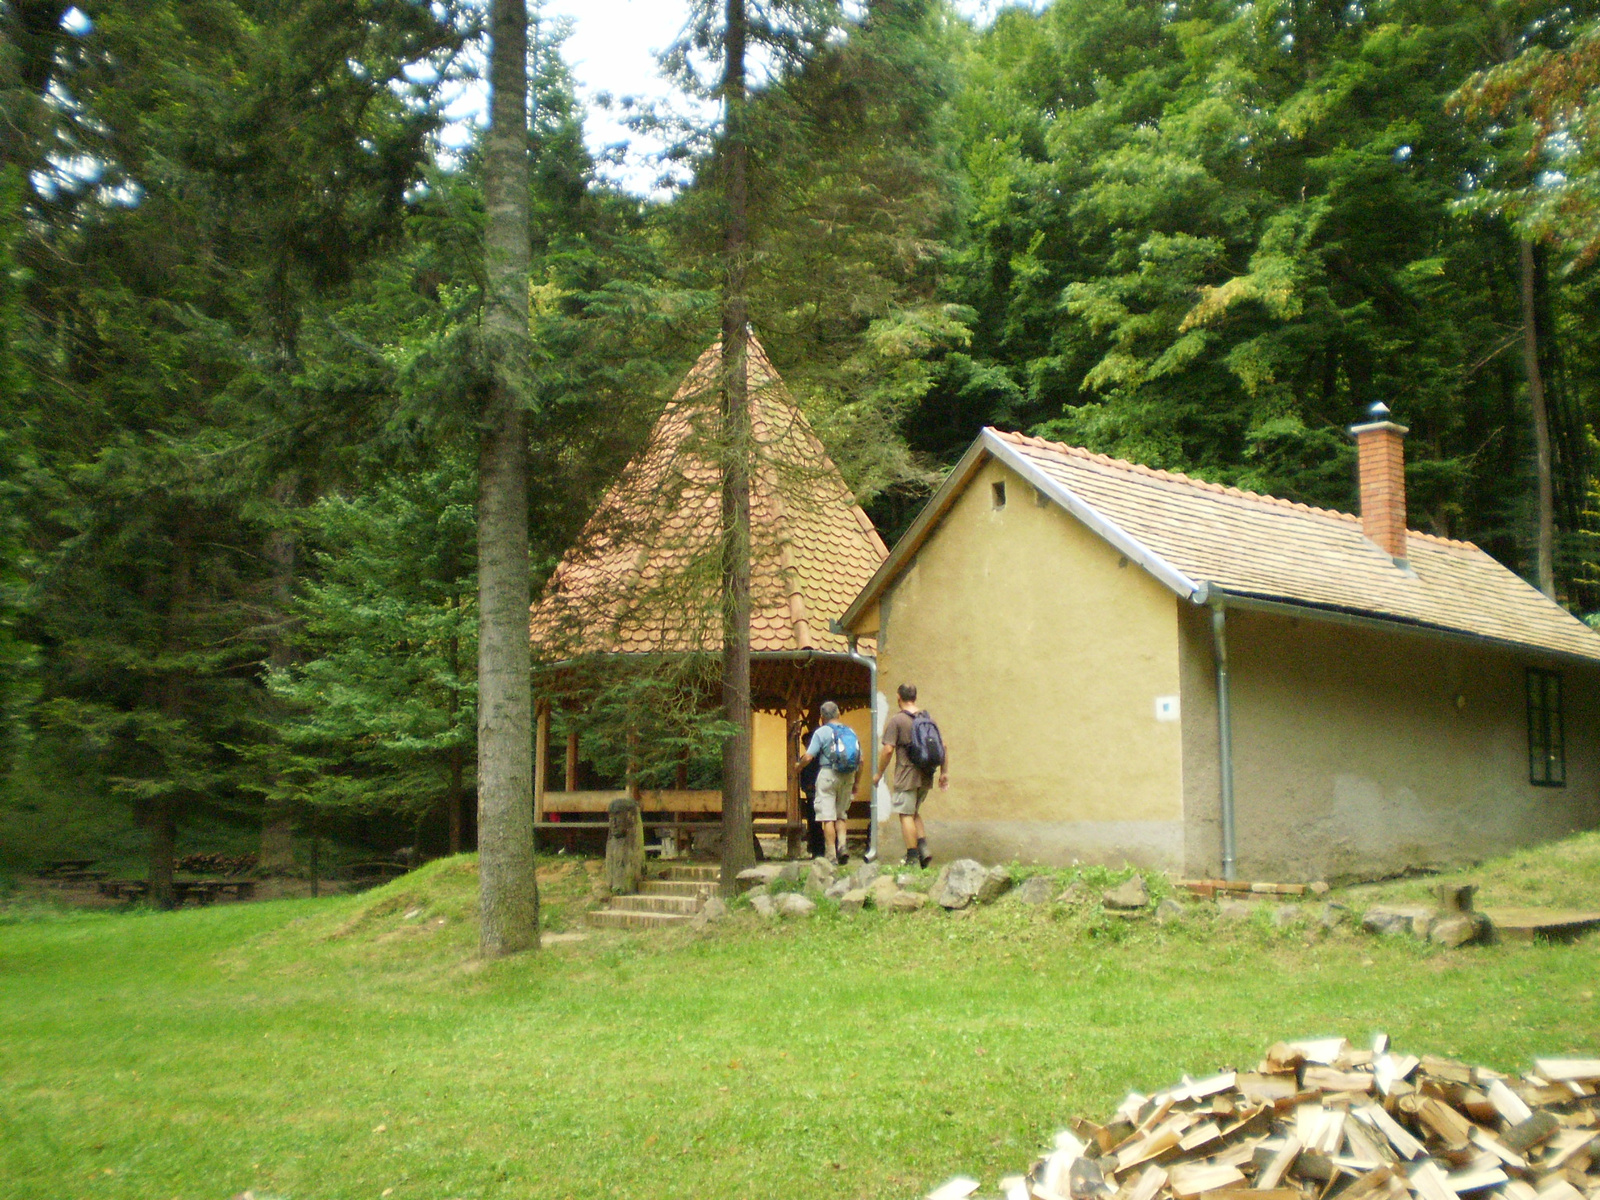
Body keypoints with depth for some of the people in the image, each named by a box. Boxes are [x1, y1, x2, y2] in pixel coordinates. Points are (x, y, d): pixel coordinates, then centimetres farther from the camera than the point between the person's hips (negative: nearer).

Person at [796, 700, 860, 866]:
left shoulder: (822, 732, -4)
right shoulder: (851, 732, 10)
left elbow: (808, 757, -9)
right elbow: (860, 760, 10)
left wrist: (798, 768, 11)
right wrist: (856, 783, 19)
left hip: (828, 773, -5)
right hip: (848, 777, 5)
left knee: (827, 817, -1)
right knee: (841, 815, 17)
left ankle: (832, 855, -4)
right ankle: (842, 845, -3)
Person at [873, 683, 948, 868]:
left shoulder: (896, 720, -7)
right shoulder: (929, 718, 10)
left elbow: (888, 750, -13)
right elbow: (944, 745, 10)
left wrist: (879, 774, -2)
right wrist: (944, 772, 17)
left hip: (906, 776, -6)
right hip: (926, 776, 6)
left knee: (906, 815, -1)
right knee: (915, 813, 20)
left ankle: (912, 858, -3)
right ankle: (924, 849, 7)